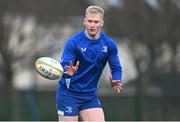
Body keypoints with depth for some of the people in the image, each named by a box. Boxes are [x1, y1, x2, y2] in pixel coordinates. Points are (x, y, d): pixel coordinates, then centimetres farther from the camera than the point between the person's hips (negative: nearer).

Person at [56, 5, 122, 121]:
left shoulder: (109, 44, -2)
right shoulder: (73, 42, -14)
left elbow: (116, 68, 4)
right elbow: (63, 67, -19)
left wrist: (116, 81, -17)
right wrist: (68, 72, -42)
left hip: (90, 95, 4)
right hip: (69, 93, -4)